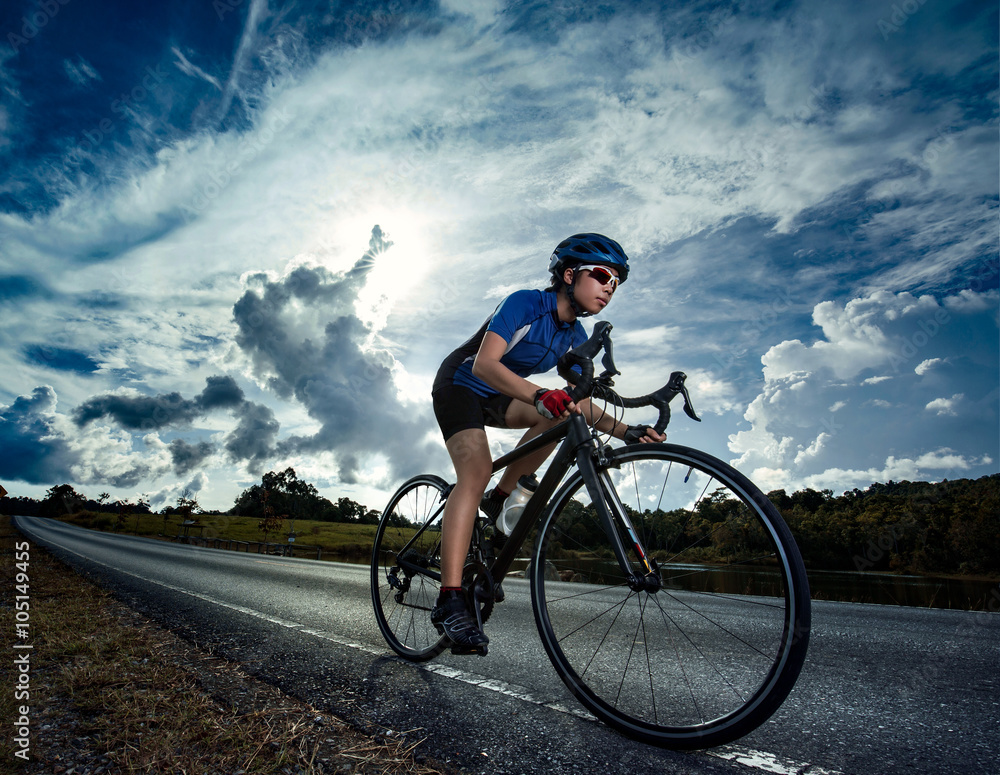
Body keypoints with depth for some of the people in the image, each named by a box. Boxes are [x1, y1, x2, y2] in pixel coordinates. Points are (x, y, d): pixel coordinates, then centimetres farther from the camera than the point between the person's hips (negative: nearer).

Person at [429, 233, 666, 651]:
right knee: (476, 469, -27)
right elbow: (484, 364, -37)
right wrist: (540, 395, -52)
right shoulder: (525, 303, -24)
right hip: (459, 385, -7)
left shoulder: (575, 338, -4)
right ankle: (449, 599, -29)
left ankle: (498, 499, -2)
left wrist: (624, 431, -22)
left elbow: (580, 405, -6)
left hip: (494, 396, 7)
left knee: (558, 417, -18)